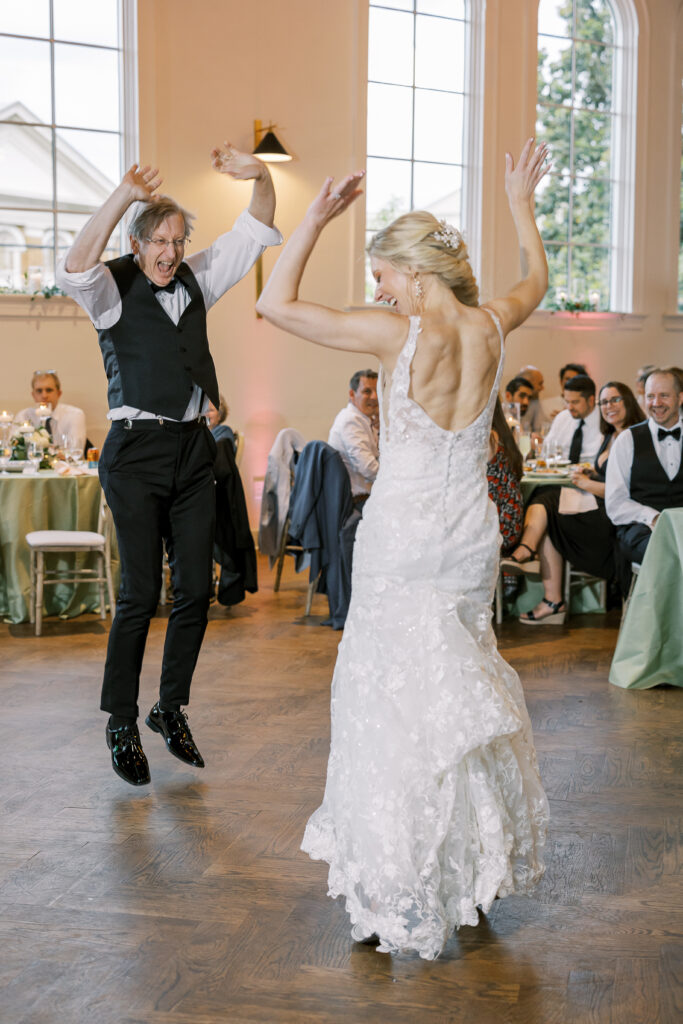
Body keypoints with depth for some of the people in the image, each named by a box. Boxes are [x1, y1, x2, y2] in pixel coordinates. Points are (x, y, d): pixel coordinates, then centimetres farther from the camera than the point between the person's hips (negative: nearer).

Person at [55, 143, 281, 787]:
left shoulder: (196, 279, 12)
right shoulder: (114, 287, -3)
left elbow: (254, 234, 13)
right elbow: (74, 271, -25)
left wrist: (260, 180, -7)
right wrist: (123, 196, -31)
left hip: (193, 449, 5)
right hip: (137, 451, -5)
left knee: (196, 587, 6)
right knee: (140, 593, -6)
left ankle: (172, 709, 21)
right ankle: (122, 724, 9)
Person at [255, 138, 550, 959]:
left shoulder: (400, 333, -16)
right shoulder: (490, 328, 0)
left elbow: (276, 304, -13)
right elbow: (535, 278, 24)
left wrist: (315, 218, -7)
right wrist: (520, 202, 36)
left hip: (403, 536, -6)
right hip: (471, 531, 6)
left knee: (395, 692, 3)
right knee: (454, 685, 19)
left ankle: (402, 888, 11)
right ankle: (476, 848, 30)